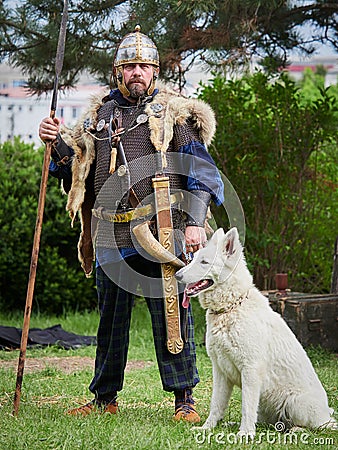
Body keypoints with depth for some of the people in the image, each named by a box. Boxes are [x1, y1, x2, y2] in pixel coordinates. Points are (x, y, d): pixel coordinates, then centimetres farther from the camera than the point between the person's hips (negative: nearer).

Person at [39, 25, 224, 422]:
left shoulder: (173, 114, 4)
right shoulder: (98, 115, 16)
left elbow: (200, 170, 1)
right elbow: (76, 173, 22)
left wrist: (194, 222, -9)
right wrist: (59, 144, 4)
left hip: (161, 235, -4)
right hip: (111, 237, 4)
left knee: (170, 315, -3)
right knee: (110, 319, 11)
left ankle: (184, 399, 5)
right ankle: (104, 398, 21)